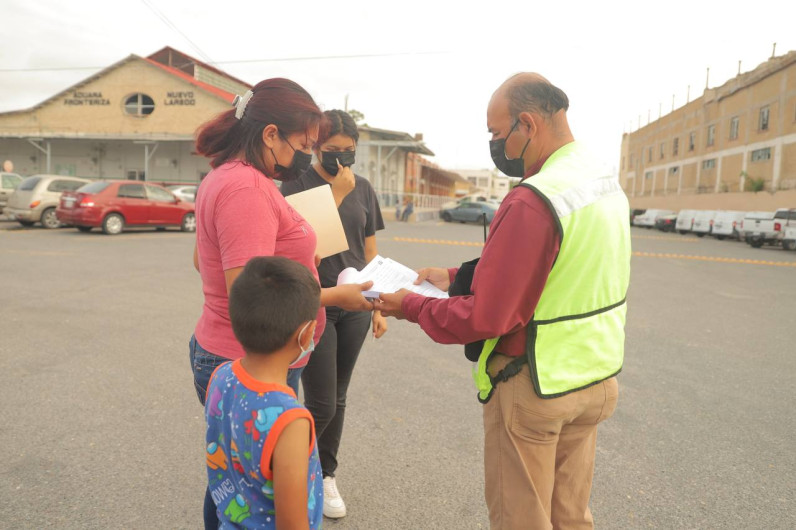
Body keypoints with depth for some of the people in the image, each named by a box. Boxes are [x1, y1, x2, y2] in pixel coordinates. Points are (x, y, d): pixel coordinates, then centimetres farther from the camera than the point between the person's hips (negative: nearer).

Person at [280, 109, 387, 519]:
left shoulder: (363, 188, 7)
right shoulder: (297, 184, -5)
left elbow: (369, 251, 11)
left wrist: (379, 306, 10)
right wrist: (336, 192, -17)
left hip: (353, 308, 4)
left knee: (337, 400, 14)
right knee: (320, 405, -2)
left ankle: (325, 476, 34)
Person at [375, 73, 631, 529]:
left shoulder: (533, 201, -25)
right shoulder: (607, 181, 4)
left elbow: (483, 318, -25)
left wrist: (409, 306, -9)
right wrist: (456, 277, 8)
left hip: (536, 389, -8)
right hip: (598, 377, 9)